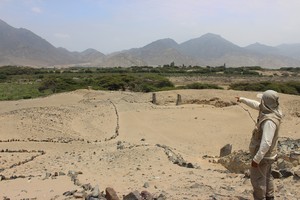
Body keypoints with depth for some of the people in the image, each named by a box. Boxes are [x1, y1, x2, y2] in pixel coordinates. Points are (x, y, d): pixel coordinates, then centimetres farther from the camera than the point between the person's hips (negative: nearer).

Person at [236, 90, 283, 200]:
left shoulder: (270, 121, -32)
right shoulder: (272, 110, -4)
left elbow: (266, 143, -34)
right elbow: (256, 105, 15)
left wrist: (256, 159, -30)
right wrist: (243, 99, 27)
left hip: (262, 154, -10)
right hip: (268, 154, 10)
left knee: (257, 178, 3)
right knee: (266, 176, 24)